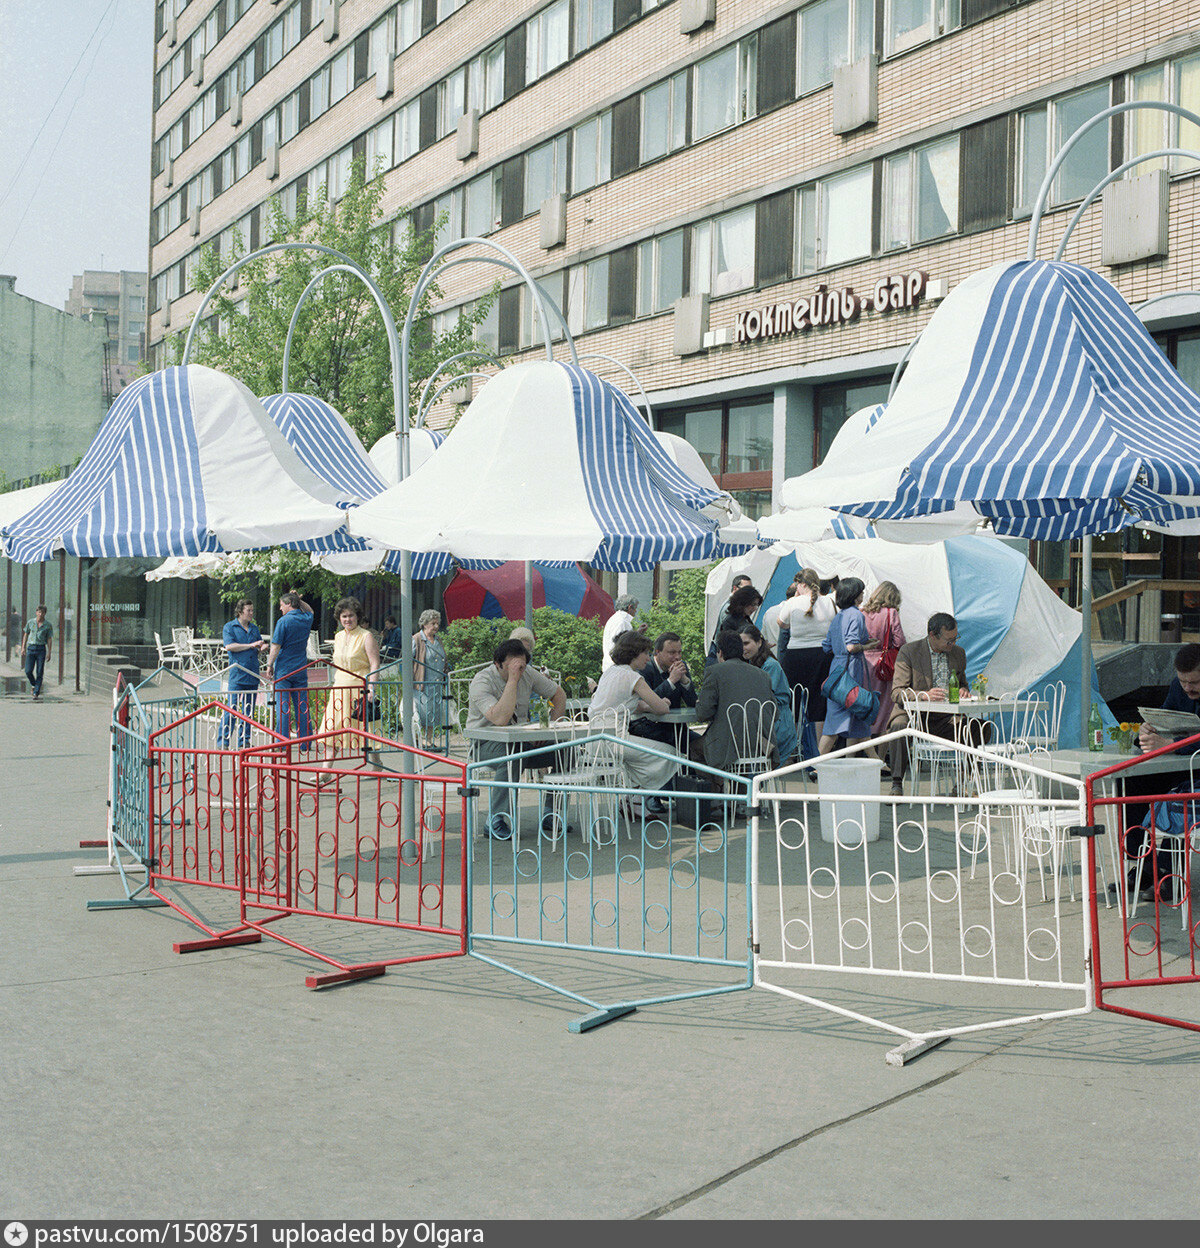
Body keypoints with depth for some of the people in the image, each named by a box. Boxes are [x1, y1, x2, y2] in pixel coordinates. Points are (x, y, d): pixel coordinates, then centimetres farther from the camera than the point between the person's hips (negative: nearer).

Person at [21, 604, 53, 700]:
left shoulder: (48, 625, -2)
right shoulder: (31, 622, 3)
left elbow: (50, 639, 0)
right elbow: (26, 635, 13)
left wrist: (49, 653, -6)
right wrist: (23, 648, 9)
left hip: (41, 649, -1)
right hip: (31, 648, 2)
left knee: (39, 673, -4)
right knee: (28, 671, -6)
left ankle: (36, 693, 2)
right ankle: (33, 684, 24)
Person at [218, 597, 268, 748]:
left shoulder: (255, 629, 17)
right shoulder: (229, 627, 3)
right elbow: (229, 646, -11)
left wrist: (262, 649, -3)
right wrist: (251, 645, -13)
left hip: (252, 675, 5)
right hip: (237, 673, -5)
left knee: (248, 709, 7)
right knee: (232, 707, -9)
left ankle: (244, 741, 13)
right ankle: (223, 741, -5)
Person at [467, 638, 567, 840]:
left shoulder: (528, 674, -1)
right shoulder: (482, 681, -20)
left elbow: (559, 694, 13)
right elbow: (500, 719, -35)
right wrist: (512, 680, -34)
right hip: (486, 740, -6)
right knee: (510, 756, -39)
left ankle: (552, 814, 0)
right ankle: (494, 822, -29)